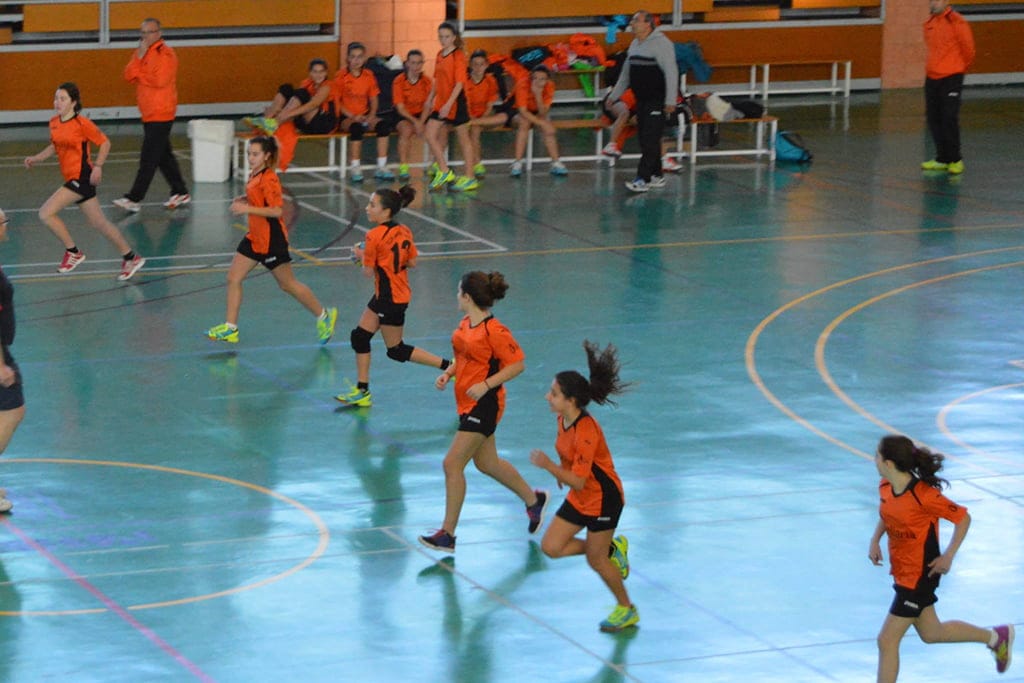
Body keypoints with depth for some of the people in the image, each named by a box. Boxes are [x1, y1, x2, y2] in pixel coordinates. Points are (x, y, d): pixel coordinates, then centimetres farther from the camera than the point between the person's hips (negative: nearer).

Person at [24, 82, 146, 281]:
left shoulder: (82, 124, -14)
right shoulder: (54, 123, 7)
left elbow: (105, 143, -6)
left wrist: (98, 166, -15)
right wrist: (36, 158, 9)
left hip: (82, 177, -8)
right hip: (71, 179, 8)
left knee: (46, 213, -15)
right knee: (99, 223, 14)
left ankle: (73, 252, 0)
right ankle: (131, 258, 24)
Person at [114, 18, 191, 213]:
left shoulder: (165, 54, -11)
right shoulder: (141, 52, 13)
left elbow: (160, 80, -23)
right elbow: (128, 76, 3)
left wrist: (139, 75, -9)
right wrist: (139, 57, -11)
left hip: (160, 113, -9)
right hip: (149, 114, 9)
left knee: (149, 158, -8)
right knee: (164, 155, 14)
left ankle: (134, 199, -8)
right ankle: (180, 193, 23)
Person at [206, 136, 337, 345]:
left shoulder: (269, 179, -20)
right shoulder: (254, 176, 7)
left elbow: (277, 210, -25)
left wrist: (247, 209, -26)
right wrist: (244, 200, 5)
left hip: (271, 240, -9)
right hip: (255, 237, 9)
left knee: (288, 284, 4)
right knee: (233, 278, 3)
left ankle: (323, 316, 22)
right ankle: (230, 329, 9)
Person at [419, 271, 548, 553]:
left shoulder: (493, 331, -21)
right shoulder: (466, 324, 6)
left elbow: (517, 364, -17)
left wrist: (486, 385, -24)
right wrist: (447, 373, 3)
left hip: (483, 405, -10)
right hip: (467, 403, 10)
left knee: (452, 464, -9)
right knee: (487, 463, 21)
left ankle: (447, 534, -2)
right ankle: (533, 500, 42)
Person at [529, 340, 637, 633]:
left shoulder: (585, 431, -30)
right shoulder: (563, 419, -3)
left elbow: (578, 481, -29)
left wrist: (549, 466, -28)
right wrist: (561, 471, 9)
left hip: (602, 497, -9)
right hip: (579, 498, 9)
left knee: (595, 560, 2)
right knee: (550, 546, 3)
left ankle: (627, 609, 24)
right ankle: (611, 548, 21)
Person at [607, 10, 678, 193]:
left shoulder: (661, 43, -12)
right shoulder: (634, 45, 14)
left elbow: (671, 72, -16)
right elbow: (626, 74, 24)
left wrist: (670, 101, -20)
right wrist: (614, 95, 22)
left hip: (657, 101, -9)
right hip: (641, 100, 9)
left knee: (650, 139, -10)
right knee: (645, 139, 11)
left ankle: (642, 179, -12)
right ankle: (656, 176, 19)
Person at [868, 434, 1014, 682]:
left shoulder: (924, 495, -27)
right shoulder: (885, 487, -5)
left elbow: (963, 518, -15)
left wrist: (948, 556, -17)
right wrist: (875, 540, 2)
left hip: (919, 576, -8)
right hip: (901, 572, 8)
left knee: (887, 640, -6)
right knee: (931, 633, 23)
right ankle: (996, 637, 41)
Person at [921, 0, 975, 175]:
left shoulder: (957, 22, -12)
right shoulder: (929, 24, 10)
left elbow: (968, 49, -4)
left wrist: (959, 68, 9)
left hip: (951, 79, -7)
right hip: (931, 78, 7)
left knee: (949, 119, -9)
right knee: (934, 119, 8)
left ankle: (955, 160, 0)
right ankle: (942, 159, 17)